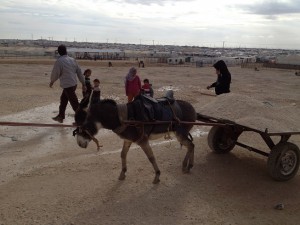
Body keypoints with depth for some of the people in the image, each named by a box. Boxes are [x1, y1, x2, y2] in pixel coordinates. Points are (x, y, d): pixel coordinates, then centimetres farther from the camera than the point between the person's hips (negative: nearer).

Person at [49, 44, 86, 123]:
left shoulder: (59, 61, -13)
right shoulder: (72, 60, 7)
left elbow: (55, 74, -7)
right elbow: (79, 71, 9)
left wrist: (51, 82, 14)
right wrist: (83, 84, 13)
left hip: (67, 86, -8)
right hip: (74, 83, 8)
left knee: (75, 103, -3)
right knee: (63, 100, 22)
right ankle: (60, 116, 33)